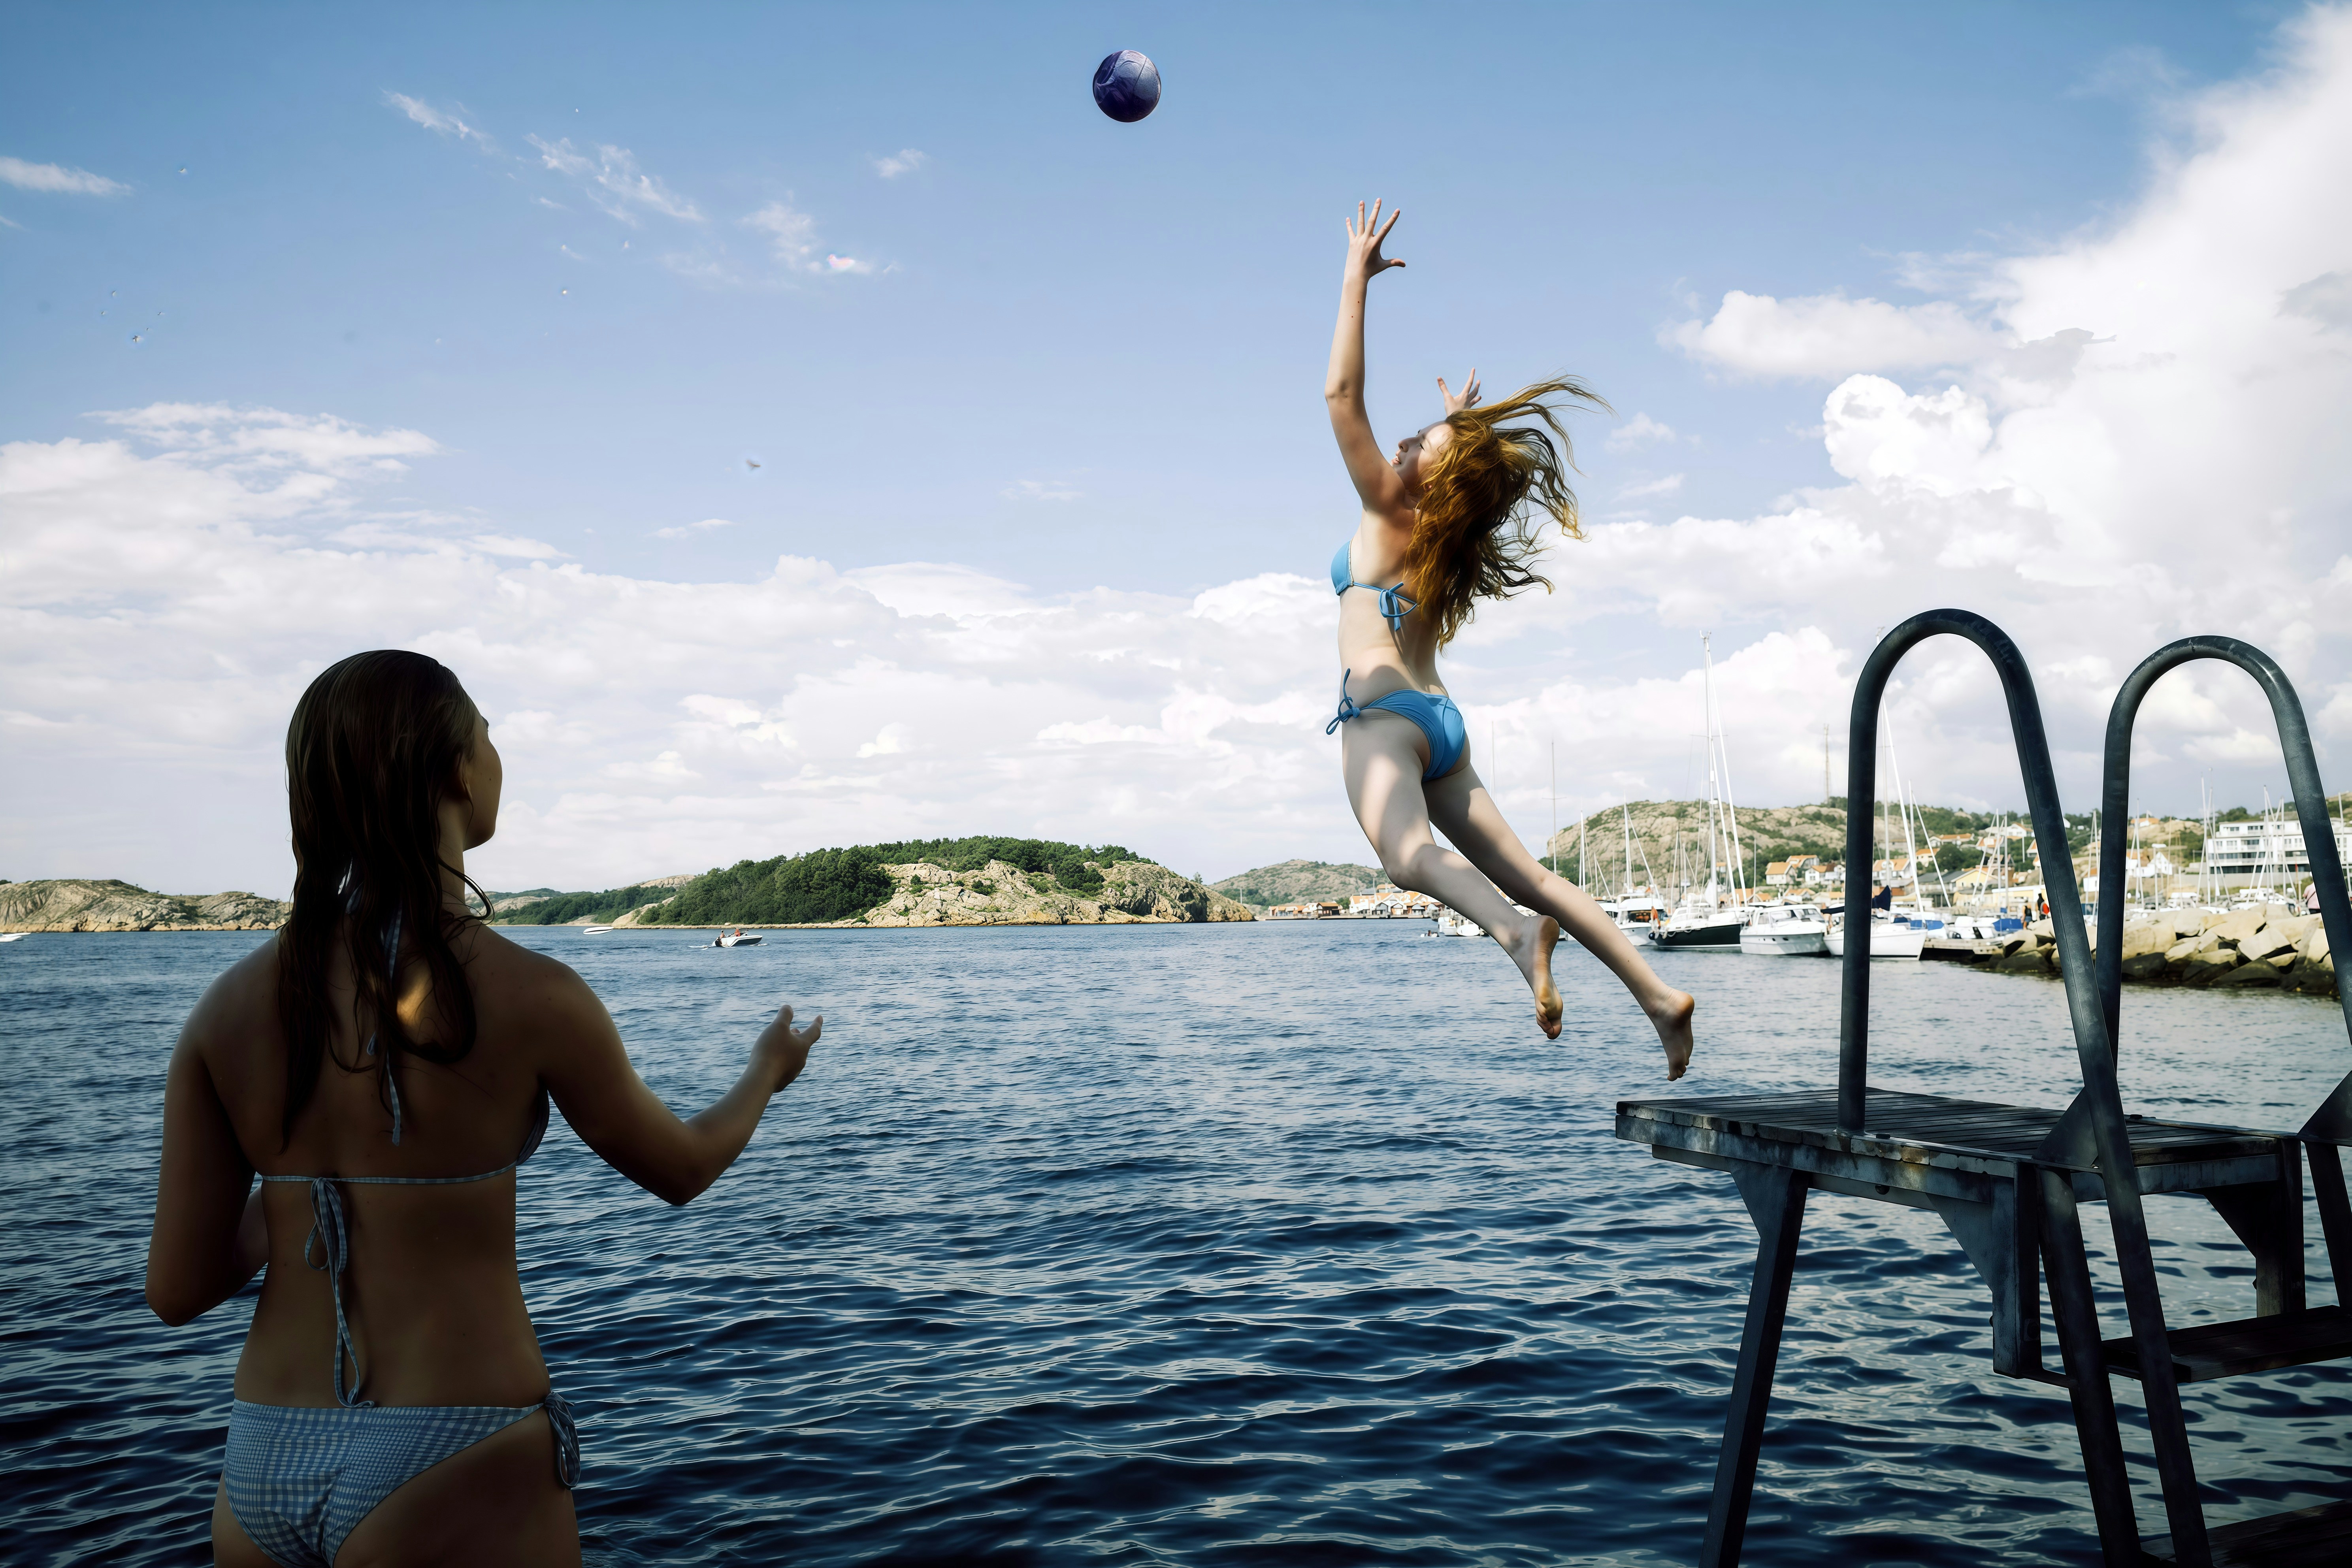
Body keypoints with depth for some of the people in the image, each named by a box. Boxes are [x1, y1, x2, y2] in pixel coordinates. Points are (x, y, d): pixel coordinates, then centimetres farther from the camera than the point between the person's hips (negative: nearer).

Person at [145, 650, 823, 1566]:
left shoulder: (230, 1007, -4)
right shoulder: (527, 997, -16)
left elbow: (178, 1290, -1)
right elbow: (682, 1170, 1)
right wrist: (766, 1073, 21)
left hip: (263, 1472, 5)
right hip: (454, 1482, -5)